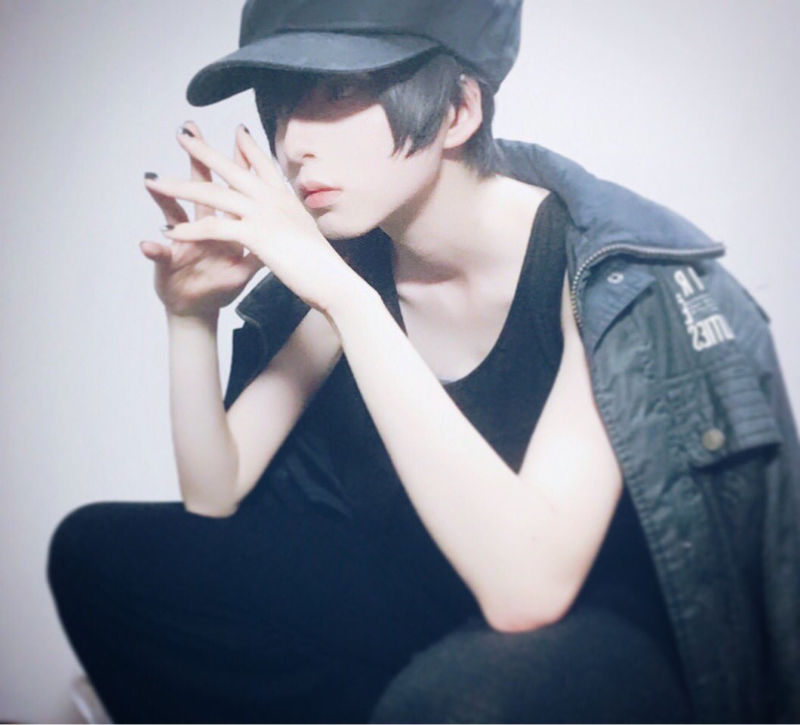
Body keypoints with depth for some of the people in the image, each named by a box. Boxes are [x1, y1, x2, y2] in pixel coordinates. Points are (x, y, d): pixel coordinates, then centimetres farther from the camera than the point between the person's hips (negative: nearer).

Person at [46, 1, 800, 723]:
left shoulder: (610, 266, -22)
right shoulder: (357, 259, -5)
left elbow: (527, 587, -34)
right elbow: (217, 494, 1)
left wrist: (342, 295, -36)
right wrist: (191, 312, -16)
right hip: (426, 603, 6)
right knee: (100, 551, 0)